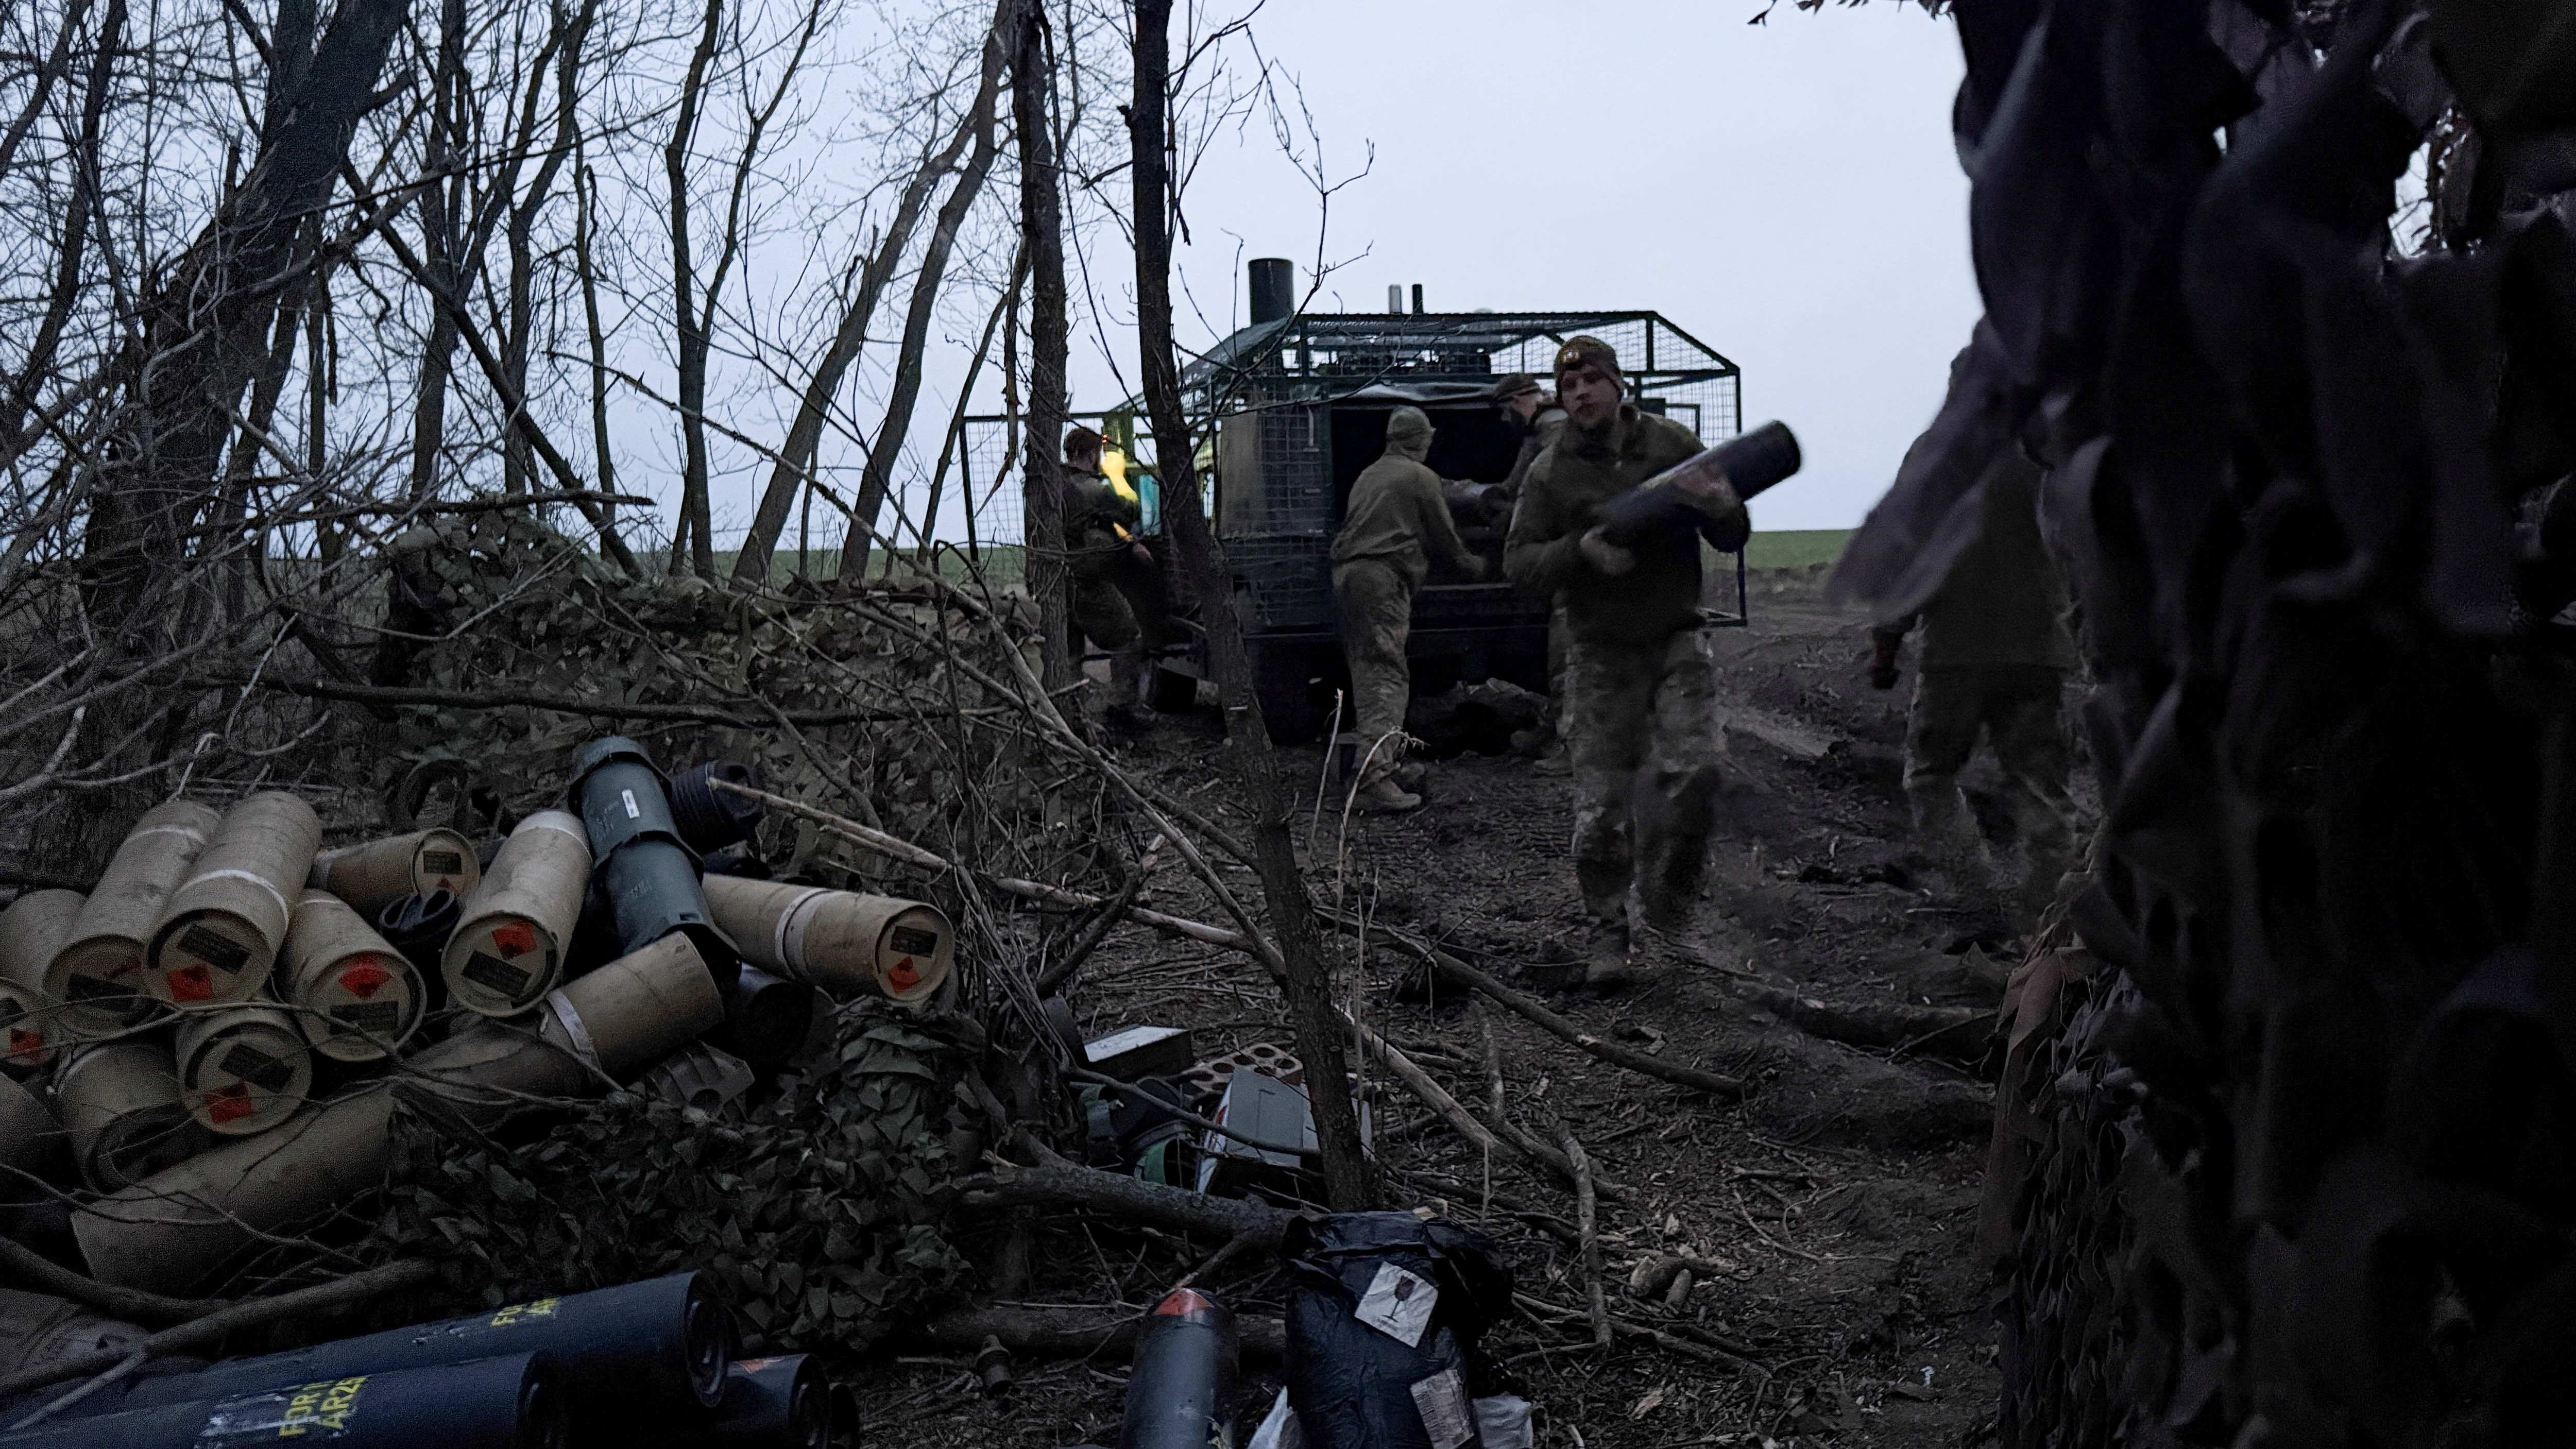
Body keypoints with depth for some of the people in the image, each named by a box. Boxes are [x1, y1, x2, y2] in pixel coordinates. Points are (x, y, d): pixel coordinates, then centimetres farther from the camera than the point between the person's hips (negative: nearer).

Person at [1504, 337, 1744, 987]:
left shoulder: (1674, 445, 3)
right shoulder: (1551, 471, 1)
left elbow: (1734, 535, 7)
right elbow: (1519, 561, -4)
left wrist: (1714, 509, -17)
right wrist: (1583, 550, -21)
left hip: (1677, 638, 1)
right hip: (1601, 649, 0)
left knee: (1695, 767, -16)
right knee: (1601, 797, -3)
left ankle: (1661, 901, 3)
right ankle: (1608, 929, 13)